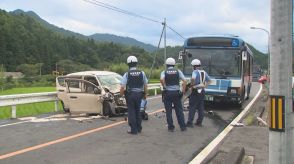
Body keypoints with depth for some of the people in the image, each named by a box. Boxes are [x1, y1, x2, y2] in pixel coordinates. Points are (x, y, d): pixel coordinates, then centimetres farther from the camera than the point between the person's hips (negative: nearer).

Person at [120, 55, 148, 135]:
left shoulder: (127, 74, -11)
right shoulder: (142, 73, -1)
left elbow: (122, 87, -14)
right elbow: (145, 85, 6)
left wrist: (121, 95, 2)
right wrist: (145, 94, 18)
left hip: (130, 95, -3)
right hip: (139, 94, 4)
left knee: (131, 112, 5)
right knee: (138, 111, 18)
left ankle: (133, 130, 6)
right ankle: (139, 128, 25)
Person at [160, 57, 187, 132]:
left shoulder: (164, 72, 1)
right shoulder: (178, 71, 5)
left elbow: (161, 79, -21)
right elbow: (184, 81, -6)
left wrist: (164, 87, -7)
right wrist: (183, 91, -2)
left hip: (167, 93, -1)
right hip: (176, 92, 1)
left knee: (168, 111, 6)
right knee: (179, 110, 9)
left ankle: (171, 127, 8)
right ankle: (183, 126, 11)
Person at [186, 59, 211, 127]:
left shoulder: (195, 72, -12)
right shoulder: (204, 72, 11)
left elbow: (193, 78, -33)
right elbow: (209, 80, 21)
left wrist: (192, 85, -17)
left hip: (195, 91, -7)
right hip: (202, 91, 7)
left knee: (192, 107, -2)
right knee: (201, 107, 12)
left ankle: (190, 123, -1)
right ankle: (199, 122, 17)